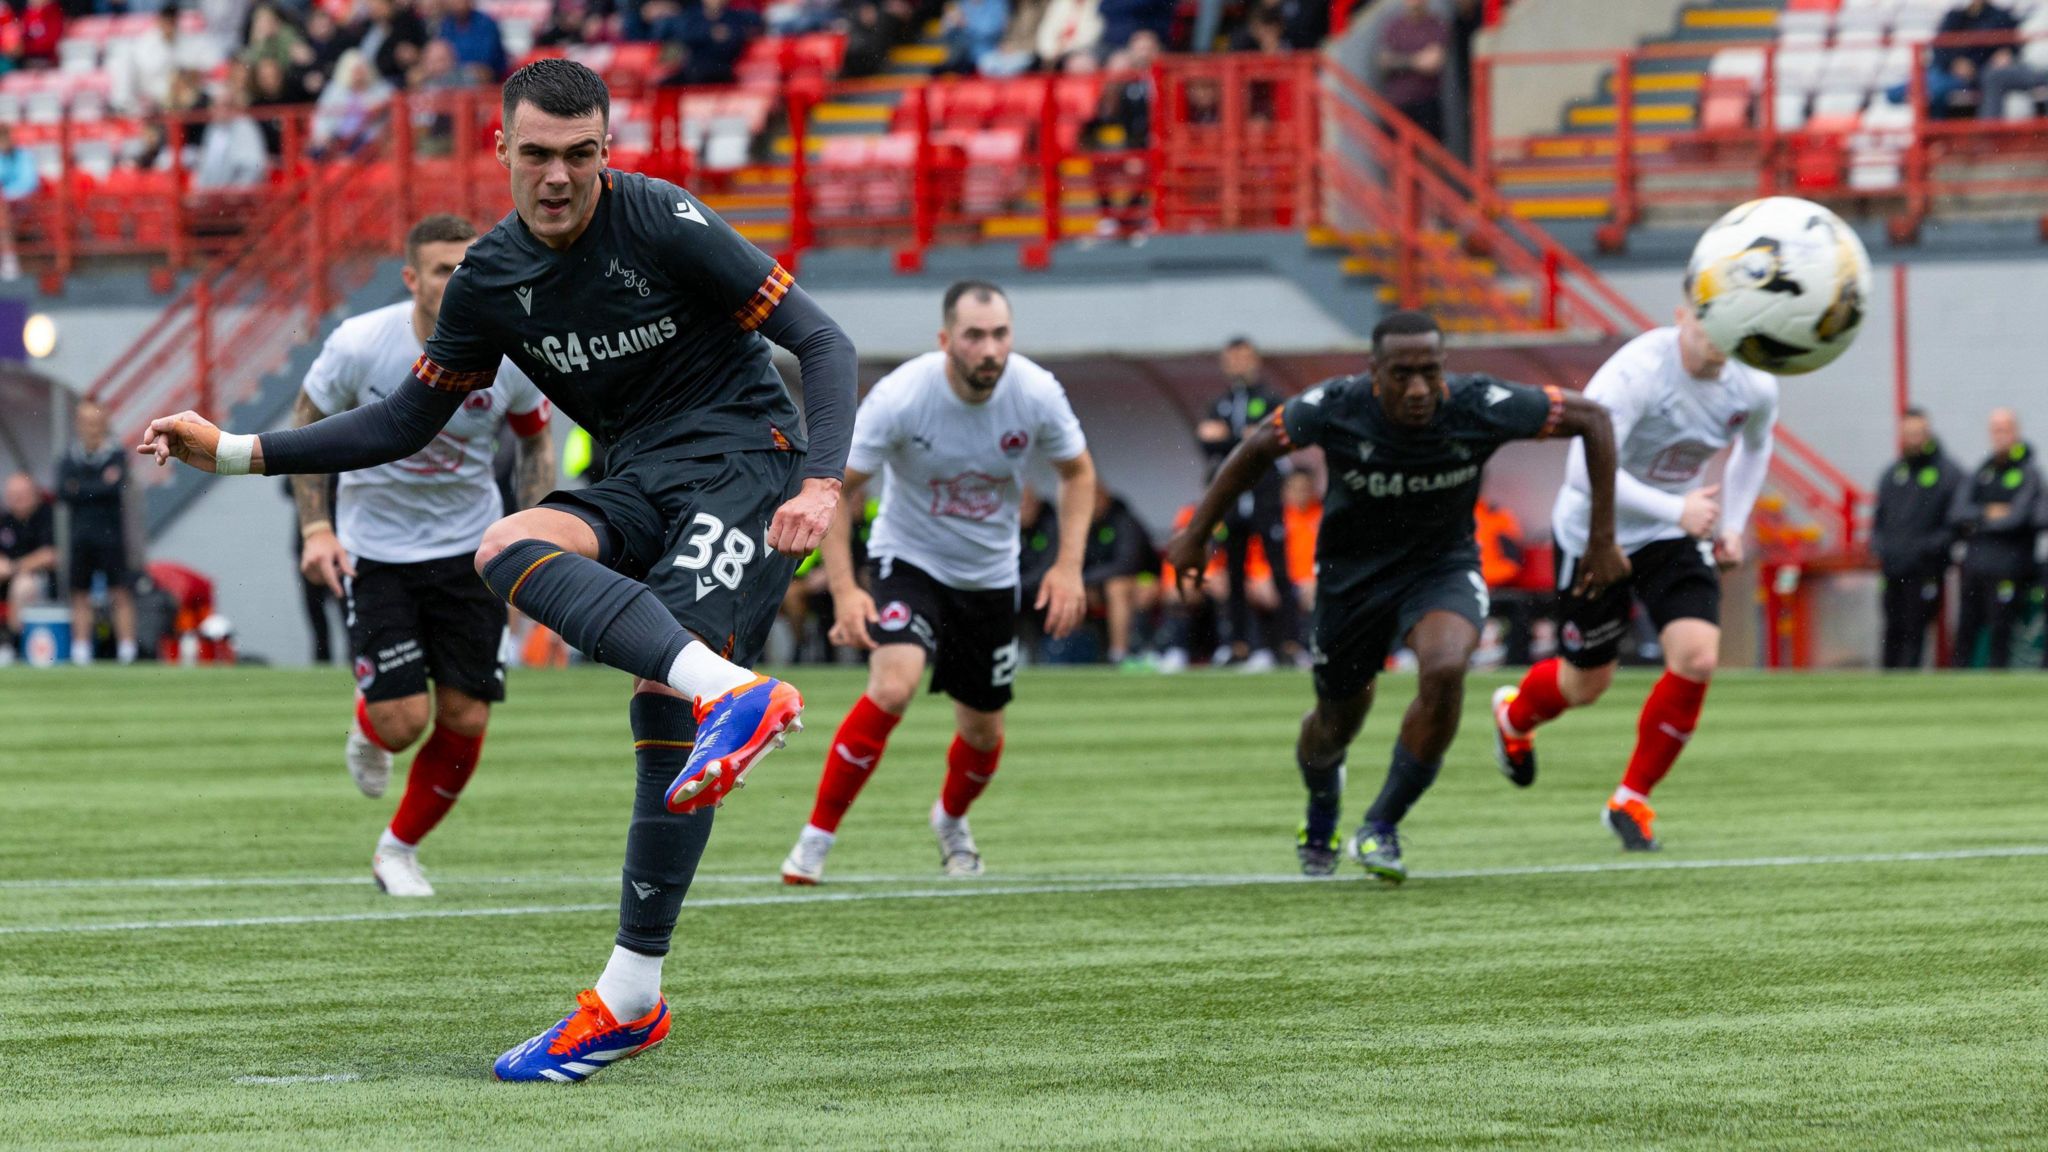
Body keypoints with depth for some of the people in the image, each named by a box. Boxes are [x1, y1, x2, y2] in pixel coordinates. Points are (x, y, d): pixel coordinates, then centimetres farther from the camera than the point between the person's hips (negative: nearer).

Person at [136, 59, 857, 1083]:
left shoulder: (664, 224, -12)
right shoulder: (491, 279, 4)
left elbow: (823, 342, -10)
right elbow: (405, 423, 15)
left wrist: (821, 483, -25)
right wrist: (235, 452, 6)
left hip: (743, 460, -5)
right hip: (638, 483, 5)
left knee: (660, 703, -23)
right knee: (505, 550, -27)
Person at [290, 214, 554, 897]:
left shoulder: (508, 354, -12)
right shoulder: (358, 345, -18)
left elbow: (535, 438, 7)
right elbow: (305, 426, -3)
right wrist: (316, 528, -12)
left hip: (469, 550, 2)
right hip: (373, 551, -2)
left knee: (466, 720, -3)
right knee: (403, 721, -12)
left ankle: (398, 850, 21)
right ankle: (367, 728, 28)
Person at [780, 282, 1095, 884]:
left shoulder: (1036, 394, -18)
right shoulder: (899, 397, -26)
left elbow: (1077, 472, 1)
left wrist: (1068, 566, -11)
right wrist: (844, 590, -28)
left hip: (990, 576, 4)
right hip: (909, 561, -4)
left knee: (984, 732, 12)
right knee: (892, 686, -29)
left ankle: (951, 818, 47)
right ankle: (816, 838, -16)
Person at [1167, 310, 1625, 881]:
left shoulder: (1480, 407, -25)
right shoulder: (1332, 408, -24)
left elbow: (1591, 417, -13)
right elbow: (1258, 449, -3)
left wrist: (1602, 539, -12)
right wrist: (1196, 535, 2)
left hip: (1442, 566, -1)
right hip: (1351, 571, 1)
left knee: (1445, 669, -31)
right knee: (1337, 722, 12)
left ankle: (1380, 828, -12)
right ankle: (1322, 804, 52)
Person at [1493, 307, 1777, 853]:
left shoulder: (1755, 386, -12)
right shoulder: (1636, 372, -31)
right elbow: (1587, 468, -40)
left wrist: (1733, 526, 3)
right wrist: (1677, 511, -46)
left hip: (1675, 539, 4)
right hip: (1595, 532, -4)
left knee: (1698, 659, -17)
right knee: (1587, 682, 10)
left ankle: (1631, 801, 3)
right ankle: (1514, 715, 49)